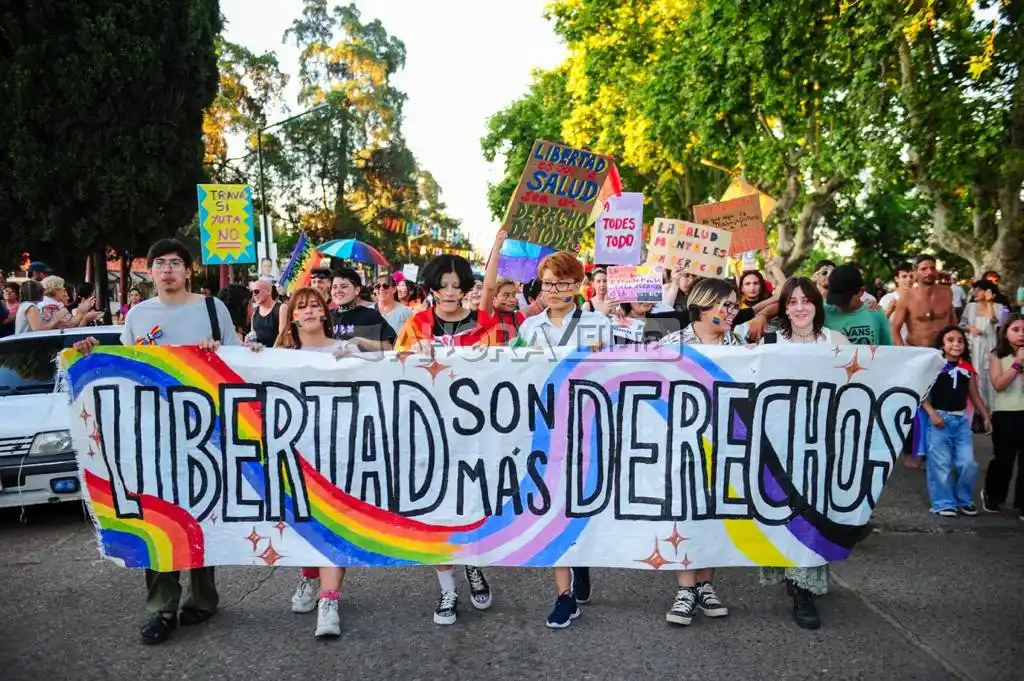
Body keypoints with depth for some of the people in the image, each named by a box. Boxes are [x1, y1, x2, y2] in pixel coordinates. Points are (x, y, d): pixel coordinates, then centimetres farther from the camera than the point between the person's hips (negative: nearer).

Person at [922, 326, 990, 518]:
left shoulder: (968, 368, 8)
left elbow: (975, 395, 15)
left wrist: (986, 417, 10)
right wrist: (932, 413, -16)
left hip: (961, 419, 4)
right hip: (940, 418, -4)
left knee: (968, 463, 2)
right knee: (941, 464, 0)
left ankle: (964, 500, 20)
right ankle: (944, 503, 10)